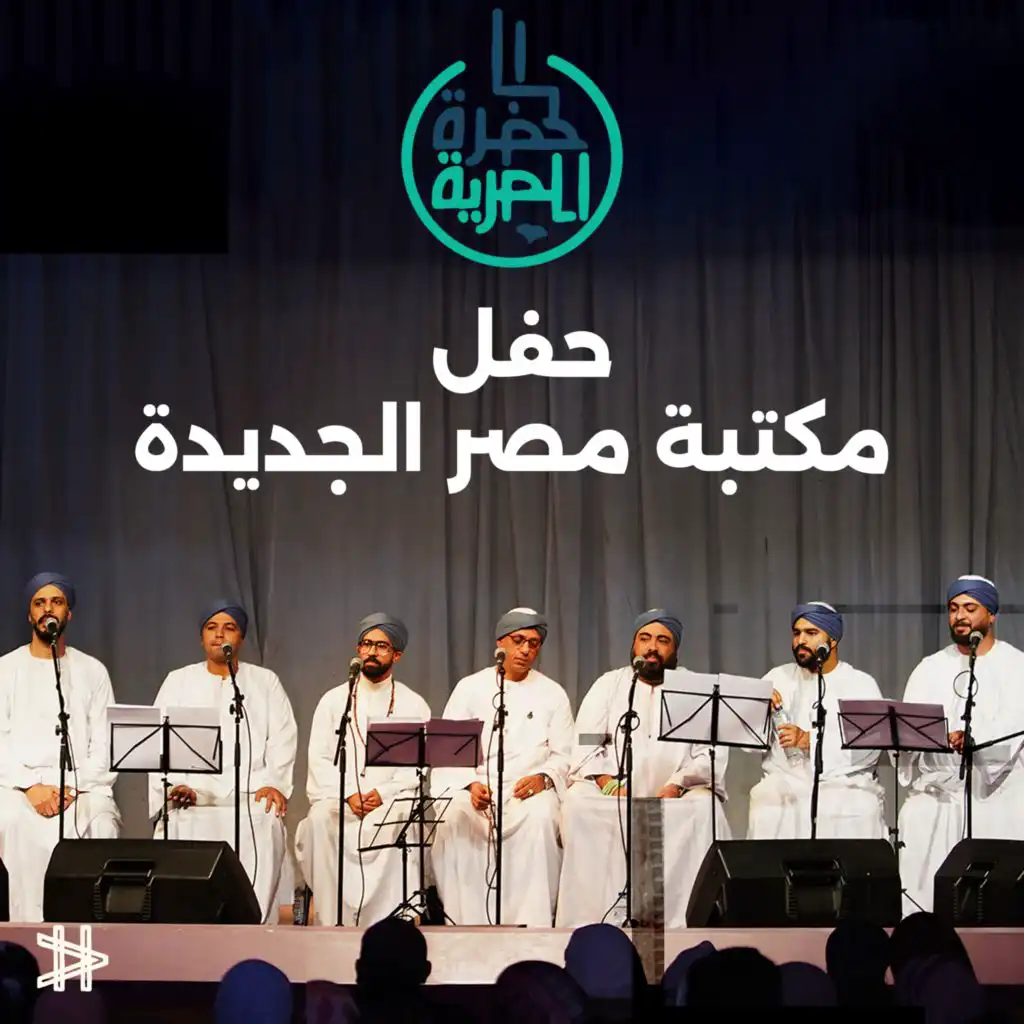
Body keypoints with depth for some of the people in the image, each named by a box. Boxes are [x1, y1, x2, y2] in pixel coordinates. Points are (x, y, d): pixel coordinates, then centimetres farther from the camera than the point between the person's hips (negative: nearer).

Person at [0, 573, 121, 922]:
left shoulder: (92, 671, 14)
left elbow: (104, 745, 7)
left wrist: (74, 788, -10)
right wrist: (31, 787, -12)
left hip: (82, 785, 0)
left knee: (102, 826, -29)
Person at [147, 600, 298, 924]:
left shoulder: (266, 682, 20)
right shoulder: (179, 681, 19)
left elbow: (283, 739, 9)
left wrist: (273, 783, -7)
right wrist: (175, 784, -8)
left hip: (251, 793, 0)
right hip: (194, 795, 0)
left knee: (263, 827, -26)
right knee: (187, 826, -26)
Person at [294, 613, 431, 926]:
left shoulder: (413, 706, 12)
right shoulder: (334, 700, 14)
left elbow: (416, 765, 3)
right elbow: (319, 759, 5)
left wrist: (383, 793, -15)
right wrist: (349, 794, -12)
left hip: (391, 796, -1)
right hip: (338, 793, 1)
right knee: (320, 820, -34)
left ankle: (386, 919, -34)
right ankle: (332, 920, -32)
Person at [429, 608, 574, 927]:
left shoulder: (553, 694, 15)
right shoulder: (470, 688, 13)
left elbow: (564, 755, 10)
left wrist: (543, 778, -13)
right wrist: (470, 784, -14)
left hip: (528, 791, 0)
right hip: (472, 788, 0)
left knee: (541, 817, -35)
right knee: (452, 817, -33)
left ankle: (532, 924, -33)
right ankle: (467, 923, -32)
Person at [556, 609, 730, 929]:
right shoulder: (609, 684, 15)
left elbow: (712, 753, 0)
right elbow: (586, 744, 4)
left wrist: (676, 786, -18)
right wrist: (610, 785, -14)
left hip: (676, 794, -1)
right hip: (611, 788, 1)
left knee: (704, 808, -33)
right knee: (577, 803, -29)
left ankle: (681, 920, -34)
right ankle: (595, 915, -32)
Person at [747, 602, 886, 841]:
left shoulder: (862, 684, 8)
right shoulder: (779, 678, 16)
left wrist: (809, 740, -18)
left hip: (845, 784, -1)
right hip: (785, 781, 1)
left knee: (860, 810, -30)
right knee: (768, 810, -29)